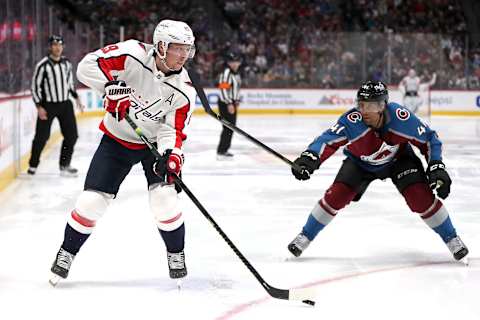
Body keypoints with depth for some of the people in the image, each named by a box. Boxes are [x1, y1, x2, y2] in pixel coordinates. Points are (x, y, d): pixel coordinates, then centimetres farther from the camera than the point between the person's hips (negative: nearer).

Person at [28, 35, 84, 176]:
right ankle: (33, 165, 13)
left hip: (65, 104, 5)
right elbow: (35, 86, -10)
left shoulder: (67, 63, 5)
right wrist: (39, 106, -14)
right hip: (48, 105, -5)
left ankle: (64, 165, 14)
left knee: (71, 135, 2)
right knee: (41, 137, -2)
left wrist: (76, 97, 14)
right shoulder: (43, 65, -12)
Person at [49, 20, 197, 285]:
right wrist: (111, 88, -36)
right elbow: (88, 66, -23)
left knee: (164, 197, -17)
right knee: (92, 200, -4)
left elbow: (173, 131, -18)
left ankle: (176, 255, 6)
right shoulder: (133, 55, -23)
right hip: (116, 140, 0)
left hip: (154, 143, 1)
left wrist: (172, 157, -36)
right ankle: (67, 253, 17)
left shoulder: (183, 91, -18)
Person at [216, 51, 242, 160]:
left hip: (232, 103, 10)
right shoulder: (226, 73, -16)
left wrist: (237, 101, 22)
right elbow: (223, 89, -23)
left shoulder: (236, 73, 16)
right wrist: (229, 104, -25)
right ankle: (220, 152, -12)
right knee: (228, 127, -13)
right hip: (225, 104, -10)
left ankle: (224, 149, 23)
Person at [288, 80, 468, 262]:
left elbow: (428, 139, -18)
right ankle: (306, 236, 6)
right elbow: (328, 140, -41)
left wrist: (436, 168, -25)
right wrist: (309, 158, -59)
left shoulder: (402, 118, -33)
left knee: (421, 197, -16)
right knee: (337, 195, -14)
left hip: (398, 159, 0)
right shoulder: (352, 121, -35)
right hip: (360, 162, 0)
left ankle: (451, 238, 6)